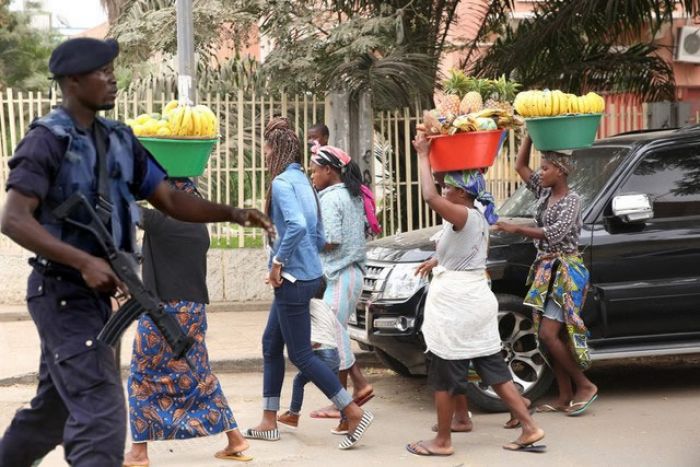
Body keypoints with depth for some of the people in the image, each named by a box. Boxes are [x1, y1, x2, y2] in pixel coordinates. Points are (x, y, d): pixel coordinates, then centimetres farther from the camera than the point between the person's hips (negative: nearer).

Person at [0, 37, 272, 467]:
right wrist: (85, 261, -30)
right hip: (63, 293, -8)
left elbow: (169, 199, 9)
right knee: (101, 415, -14)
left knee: (54, 411, 20)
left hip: (95, 295, 8)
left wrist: (233, 214, -6)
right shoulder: (48, 139, -14)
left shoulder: (120, 140, 9)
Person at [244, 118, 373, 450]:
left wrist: (278, 261, -21)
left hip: (294, 279, -10)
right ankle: (269, 421, 22)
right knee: (271, 344, 16)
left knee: (300, 355, -3)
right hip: (307, 273, 10)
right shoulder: (302, 181, 13)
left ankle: (355, 413, -2)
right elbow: (319, 238, 16)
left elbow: (297, 225, -31)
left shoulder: (282, 182, -15)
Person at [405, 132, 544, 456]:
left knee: (444, 375, 2)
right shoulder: (479, 217, 12)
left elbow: (429, 197, -32)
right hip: (477, 299, 9)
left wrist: (423, 156, -22)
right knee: (494, 369, 11)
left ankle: (442, 441, 10)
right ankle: (529, 428, 8)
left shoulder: (463, 216, -17)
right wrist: (439, 260, 39)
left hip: (455, 304, -9)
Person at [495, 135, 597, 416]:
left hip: (565, 271, -8)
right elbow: (520, 166, 16)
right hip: (545, 269, 8)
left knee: (548, 334, -14)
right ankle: (565, 398, 9)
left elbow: (555, 233, -22)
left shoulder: (572, 200, -11)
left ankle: (585, 386, -2)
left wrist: (517, 230, -22)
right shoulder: (544, 192, 10)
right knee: (552, 336, 5)